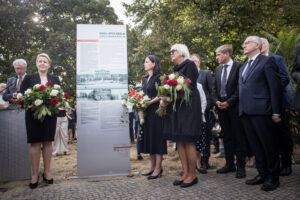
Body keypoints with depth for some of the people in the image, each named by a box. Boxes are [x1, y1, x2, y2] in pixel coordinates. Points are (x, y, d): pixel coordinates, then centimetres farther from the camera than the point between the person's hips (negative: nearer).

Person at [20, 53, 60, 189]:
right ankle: (34, 175, 10)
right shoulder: (29, 78, 9)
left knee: (48, 142, 5)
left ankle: (47, 172, 16)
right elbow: (21, 95, 2)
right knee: (35, 143, 1)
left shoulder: (55, 79, 13)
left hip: (50, 115, 1)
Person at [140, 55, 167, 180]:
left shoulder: (159, 77, -7)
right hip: (146, 112, 8)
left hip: (156, 111, -8)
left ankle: (158, 168, 4)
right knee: (148, 138, 10)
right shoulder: (144, 79, 17)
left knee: (157, 138, -3)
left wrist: (149, 102, -19)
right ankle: (152, 166, 21)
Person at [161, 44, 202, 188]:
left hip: (188, 107, -8)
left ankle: (192, 175, 5)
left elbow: (189, 86, -13)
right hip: (176, 108, 8)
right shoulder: (175, 69, 21)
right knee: (179, 142, 6)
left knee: (188, 142, -5)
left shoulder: (189, 65, -3)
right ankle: (185, 173, 15)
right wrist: (165, 99, -2)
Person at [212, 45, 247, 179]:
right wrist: (216, 101, -2)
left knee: (239, 136, 0)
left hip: (234, 106, -6)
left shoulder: (238, 67, -3)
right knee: (226, 136, 10)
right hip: (221, 107, 6)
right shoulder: (218, 70, 16)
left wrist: (229, 102, -14)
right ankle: (229, 164, 19)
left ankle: (240, 166, 8)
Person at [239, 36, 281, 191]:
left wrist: (275, 112, -11)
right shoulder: (243, 67, 22)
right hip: (245, 111, 7)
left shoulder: (267, 61, 0)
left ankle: (273, 177, 14)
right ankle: (262, 174, 24)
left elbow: (275, 86, -6)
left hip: (260, 110, -7)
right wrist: (241, 108, 11)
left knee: (268, 145, 1)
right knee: (255, 145, 12)